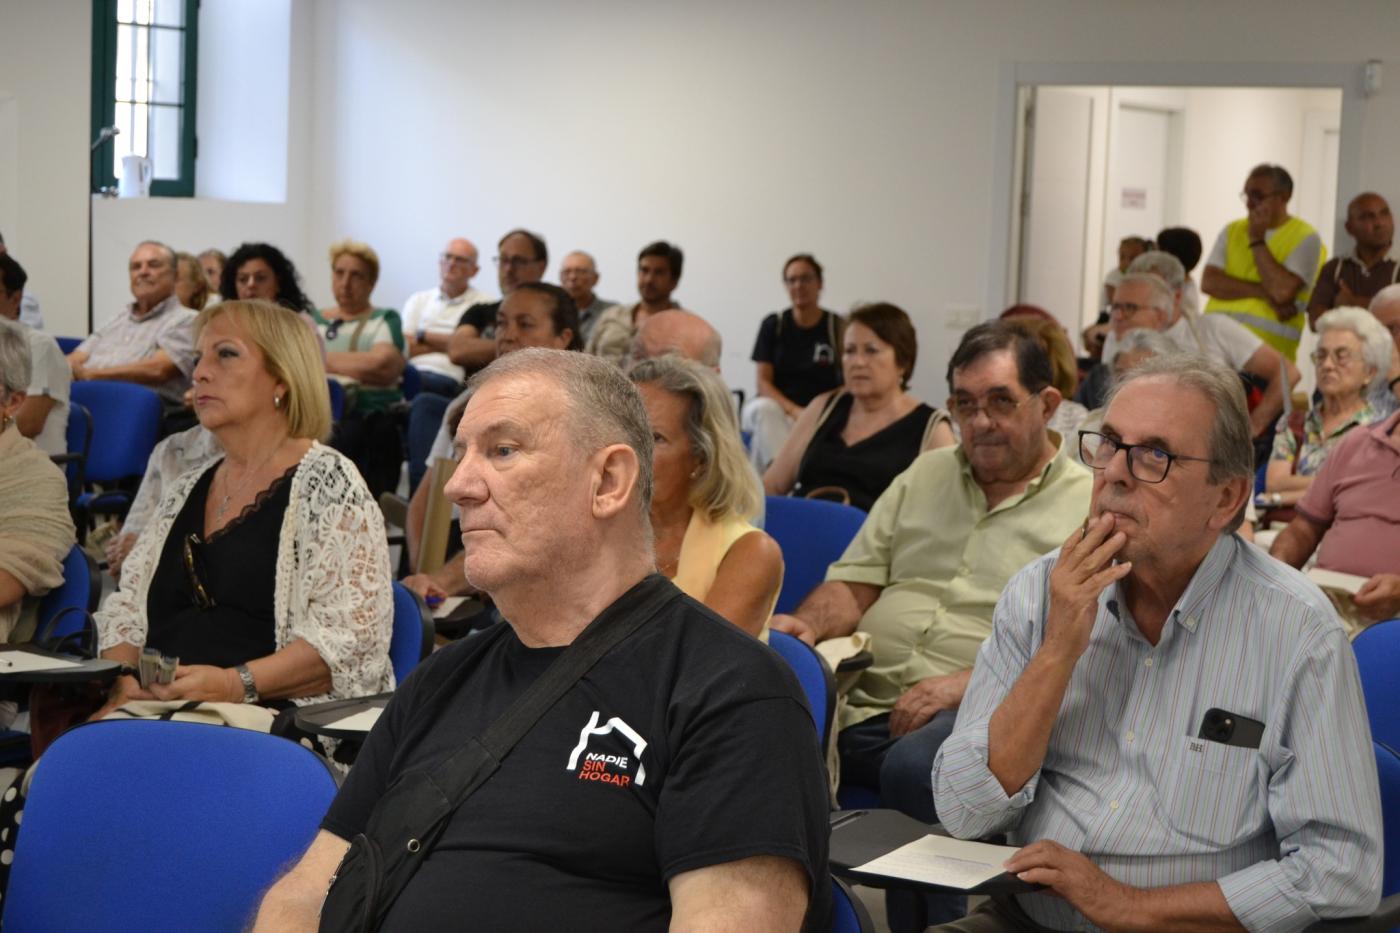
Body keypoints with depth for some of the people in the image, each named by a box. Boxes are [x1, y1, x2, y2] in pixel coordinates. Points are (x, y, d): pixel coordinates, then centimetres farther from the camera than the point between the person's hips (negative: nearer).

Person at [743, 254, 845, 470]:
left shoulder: (837, 326, 2)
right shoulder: (773, 324, 6)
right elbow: (764, 381, 1)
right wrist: (794, 410, -17)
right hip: (776, 406, 2)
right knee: (763, 409, -35)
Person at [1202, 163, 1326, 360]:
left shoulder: (1305, 237, 4)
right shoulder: (1232, 231, 17)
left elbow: (1282, 291, -12)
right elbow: (1208, 282, 3)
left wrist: (1257, 239, -2)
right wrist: (1264, 291, -8)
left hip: (1268, 342, -3)